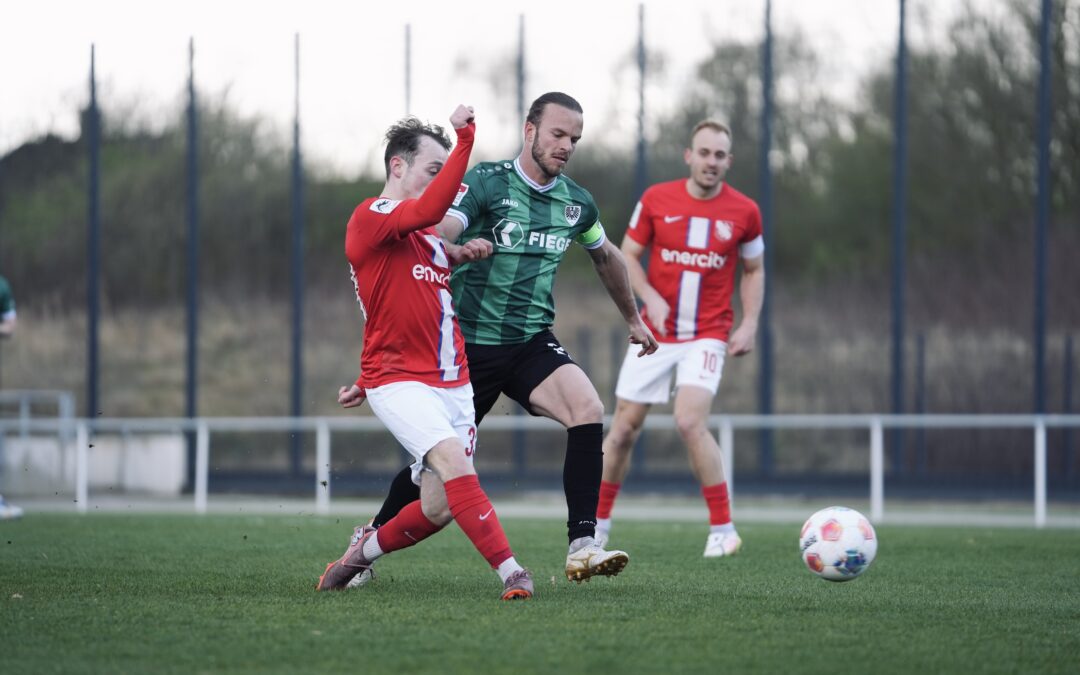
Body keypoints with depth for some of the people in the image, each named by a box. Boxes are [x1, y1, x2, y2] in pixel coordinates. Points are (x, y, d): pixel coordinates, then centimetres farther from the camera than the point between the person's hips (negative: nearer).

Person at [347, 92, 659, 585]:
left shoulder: (576, 203, 6)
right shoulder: (485, 183, -12)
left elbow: (606, 257, 27)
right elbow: (434, 239, -26)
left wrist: (633, 318, 37)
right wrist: (460, 251, -49)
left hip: (532, 343, 4)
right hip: (470, 344, -4)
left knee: (588, 410, -24)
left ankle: (581, 546, -25)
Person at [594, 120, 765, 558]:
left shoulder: (744, 212, -2)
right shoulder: (656, 200, -3)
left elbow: (754, 271, 11)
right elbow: (627, 256, 5)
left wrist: (749, 325, -2)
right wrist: (651, 298, -12)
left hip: (708, 336, -2)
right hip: (655, 333, 2)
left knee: (690, 422, -22)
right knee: (624, 427, 4)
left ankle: (722, 529, -12)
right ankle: (598, 523, 22)